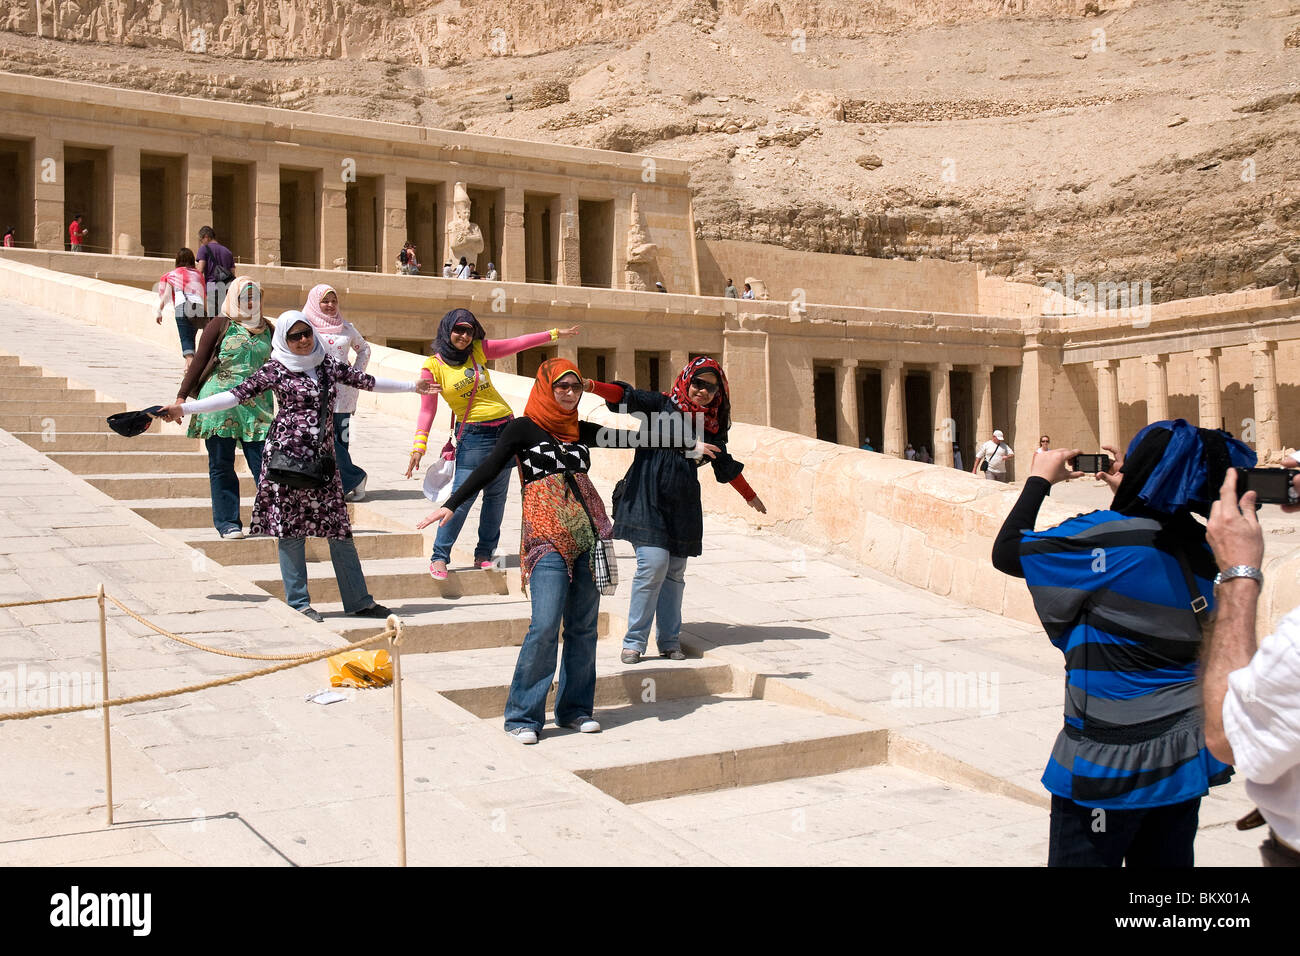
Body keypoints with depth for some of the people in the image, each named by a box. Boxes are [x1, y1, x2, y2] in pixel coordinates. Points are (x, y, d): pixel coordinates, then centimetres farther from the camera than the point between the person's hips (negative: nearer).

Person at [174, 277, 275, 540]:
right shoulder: (220, 325, 2)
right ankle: (228, 523, 8)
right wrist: (181, 397, -3)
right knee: (221, 466, 2)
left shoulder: (267, 329, 13)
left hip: (257, 405, 3)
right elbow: (199, 361, 1)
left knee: (264, 463, -3)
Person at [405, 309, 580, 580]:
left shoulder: (479, 350, 7)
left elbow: (516, 344, 13)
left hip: (505, 428, 5)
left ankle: (484, 554, 16)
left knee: (496, 496, 6)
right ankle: (439, 556, 0)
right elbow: (427, 409, -6)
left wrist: (554, 334, 15)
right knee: (462, 496, -11)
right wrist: (419, 446, -15)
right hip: (473, 434, -5)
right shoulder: (433, 367, -4)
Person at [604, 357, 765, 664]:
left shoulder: (711, 424, 14)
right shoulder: (662, 405, 1)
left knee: (675, 572, 7)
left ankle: (669, 641, 18)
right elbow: (628, 397, -13)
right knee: (654, 564, -15)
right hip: (648, 498, -5)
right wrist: (594, 386, -31)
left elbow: (725, 465, 25)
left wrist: (750, 496, 34)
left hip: (683, 505, 5)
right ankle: (634, 642, -4)